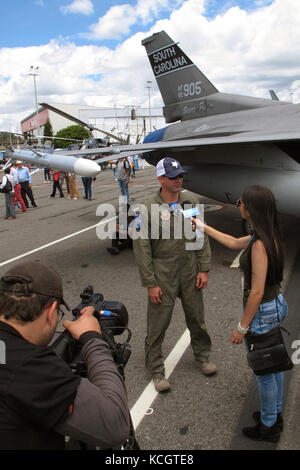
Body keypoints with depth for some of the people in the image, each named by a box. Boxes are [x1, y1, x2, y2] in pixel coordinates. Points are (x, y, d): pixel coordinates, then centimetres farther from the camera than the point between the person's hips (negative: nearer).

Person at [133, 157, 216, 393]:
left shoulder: (190, 200, -1)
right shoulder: (149, 209, -13)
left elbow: (201, 236, 4)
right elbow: (141, 248, -11)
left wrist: (204, 269, 1)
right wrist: (150, 283, -12)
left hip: (190, 269, 4)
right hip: (163, 273, -3)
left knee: (197, 316, 18)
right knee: (158, 323, 5)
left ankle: (203, 355, 43)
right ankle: (156, 369, 26)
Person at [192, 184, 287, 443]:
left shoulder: (259, 245, -29)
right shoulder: (268, 235, 0)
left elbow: (257, 291, -26)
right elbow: (234, 243, 16)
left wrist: (242, 327, -16)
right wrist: (204, 227, 21)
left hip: (262, 312, -9)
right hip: (276, 305, 9)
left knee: (264, 373, 11)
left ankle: (268, 427, 33)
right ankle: (275, 414, 45)